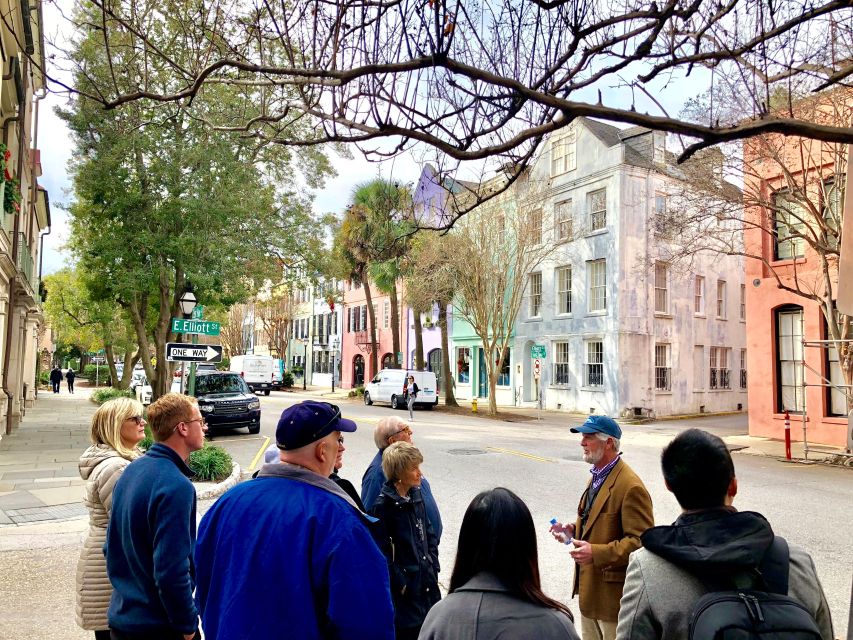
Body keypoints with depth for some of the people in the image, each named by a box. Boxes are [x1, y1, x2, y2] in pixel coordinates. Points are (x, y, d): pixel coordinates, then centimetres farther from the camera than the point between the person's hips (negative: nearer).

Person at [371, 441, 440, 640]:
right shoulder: (384, 504, -19)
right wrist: (399, 583, -14)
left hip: (427, 579, 7)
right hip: (405, 588, -7)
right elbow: (383, 551, -18)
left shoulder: (415, 495, 3)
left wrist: (433, 565, 6)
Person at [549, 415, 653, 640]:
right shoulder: (598, 475, 8)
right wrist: (573, 530, 3)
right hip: (588, 584, 9)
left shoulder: (630, 487, -22)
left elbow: (641, 541, -24)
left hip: (612, 590, -9)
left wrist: (596, 553, -29)